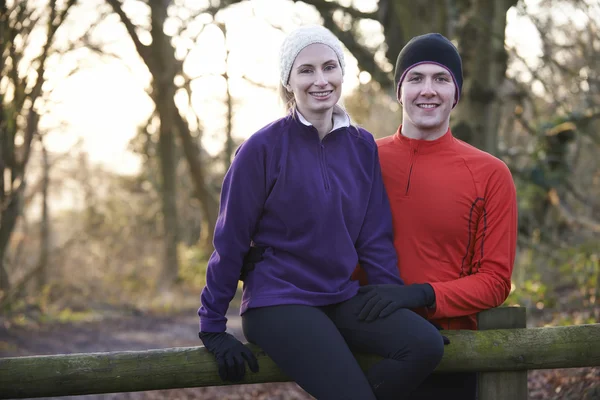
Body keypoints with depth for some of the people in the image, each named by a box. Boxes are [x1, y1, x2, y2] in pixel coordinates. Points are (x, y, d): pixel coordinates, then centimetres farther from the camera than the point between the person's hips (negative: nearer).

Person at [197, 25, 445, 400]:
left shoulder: (362, 146, 7)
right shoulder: (263, 148, -7)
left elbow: (375, 239, 9)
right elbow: (230, 240, -4)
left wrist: (398, 307, 3)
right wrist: (213, 326, -4)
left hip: (343, 299, 5)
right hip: (279, 301, -5)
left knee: (426, 345, -21)